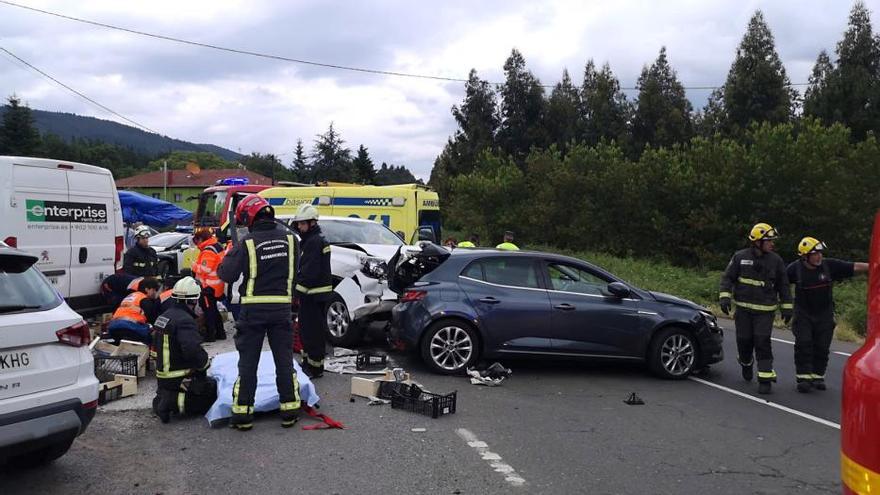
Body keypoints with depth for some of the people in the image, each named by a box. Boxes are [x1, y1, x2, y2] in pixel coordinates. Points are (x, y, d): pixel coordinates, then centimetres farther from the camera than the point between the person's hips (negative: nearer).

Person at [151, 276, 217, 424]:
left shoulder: (164, 316, 10)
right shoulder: (185, 320, -21)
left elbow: (156, 346, 22)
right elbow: (193, 350, -34)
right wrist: (206, 362, -12)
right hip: (181, 380, -10)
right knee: (215, 390, -2)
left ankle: (163, 398, 6)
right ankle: (176, 402, -14)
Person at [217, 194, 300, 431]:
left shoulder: (247, 242, -13)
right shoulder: (288, 238, -2)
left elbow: (227, 275, -11)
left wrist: (230, 255, 6)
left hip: (253, 309, -2)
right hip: (282, 307, 3)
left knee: (248, 362, 8)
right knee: (284, 360, 12)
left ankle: (242, 414, 11)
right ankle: (289, 411, 16)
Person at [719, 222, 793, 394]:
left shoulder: (776, 260, 2)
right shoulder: (740, 257, -2)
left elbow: (783, 285, 8)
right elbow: (728, 278, 1)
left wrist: (787, 307, 7)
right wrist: (724, 296, -12)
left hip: (765, 310, -1)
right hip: (743, 309, 1)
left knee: (762, 342, -10)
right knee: (744, 340, 6)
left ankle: (765, 378, -4)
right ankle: (746, 364, 37)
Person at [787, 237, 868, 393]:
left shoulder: (830, 265, -11)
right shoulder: (795, 268, -12)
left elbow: (856, 267, -10)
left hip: (825, 315, 1)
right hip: (803, 314, -1)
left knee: (822, 347, 6)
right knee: (803, 345, -7)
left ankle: (818, 376, 20)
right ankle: (804, 377, -1)